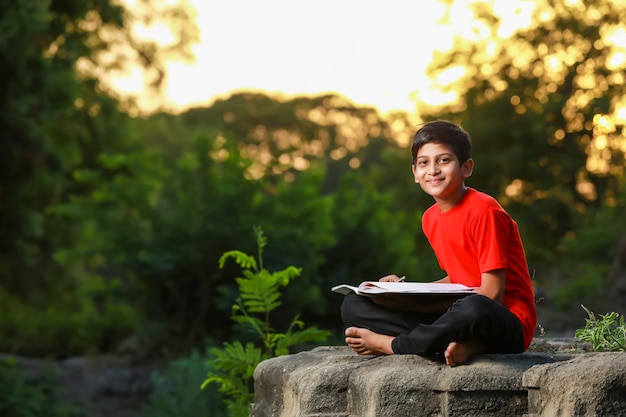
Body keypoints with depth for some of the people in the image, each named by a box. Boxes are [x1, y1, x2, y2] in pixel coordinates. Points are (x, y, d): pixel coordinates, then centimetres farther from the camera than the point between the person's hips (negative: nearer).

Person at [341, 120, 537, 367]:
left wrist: (411, 303, -19)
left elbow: (491, 294, -17)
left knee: (474, 310, -44)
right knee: (353, 306, -1)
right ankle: (459, 344, -22)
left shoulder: (484, 211, -13)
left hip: (508, 326, -7)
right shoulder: (431, 219, 9)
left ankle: (388, 344, -16)